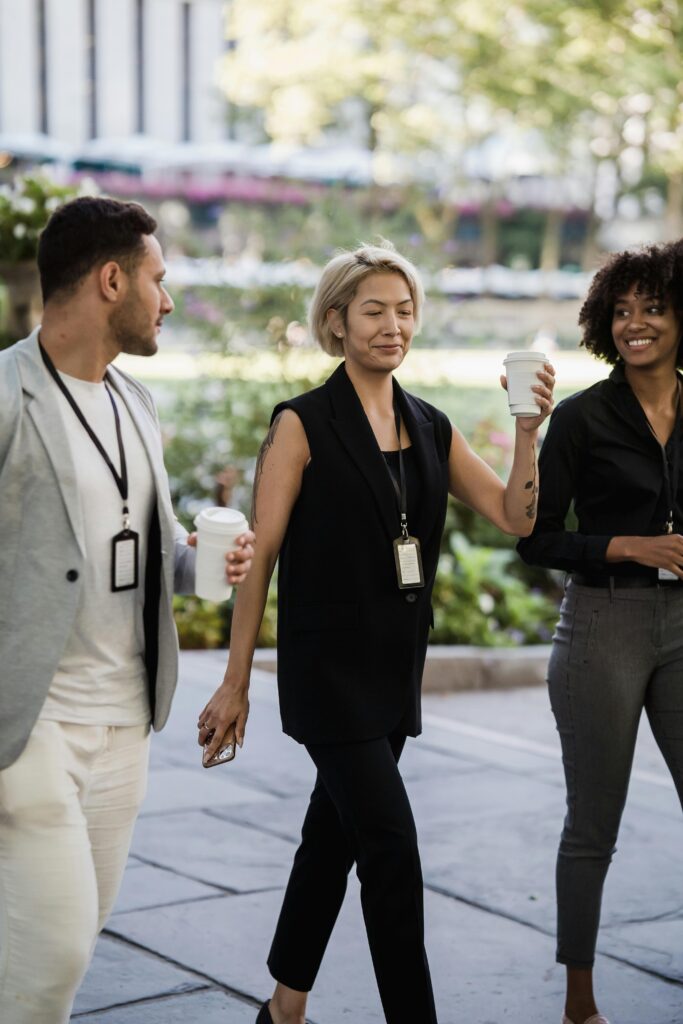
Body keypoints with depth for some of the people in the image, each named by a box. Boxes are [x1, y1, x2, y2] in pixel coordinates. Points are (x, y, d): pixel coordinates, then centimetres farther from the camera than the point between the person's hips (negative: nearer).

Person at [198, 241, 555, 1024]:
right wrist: (235, 682, -10)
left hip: (395, 666, 6)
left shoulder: (431, 429, 9)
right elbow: (259, 555, -9)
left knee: (334, 835, 16)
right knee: (392, 849, -10)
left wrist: (529, 428, -14)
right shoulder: (304, 424, -8)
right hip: (328, 666, -6)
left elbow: (515, 515, 1)